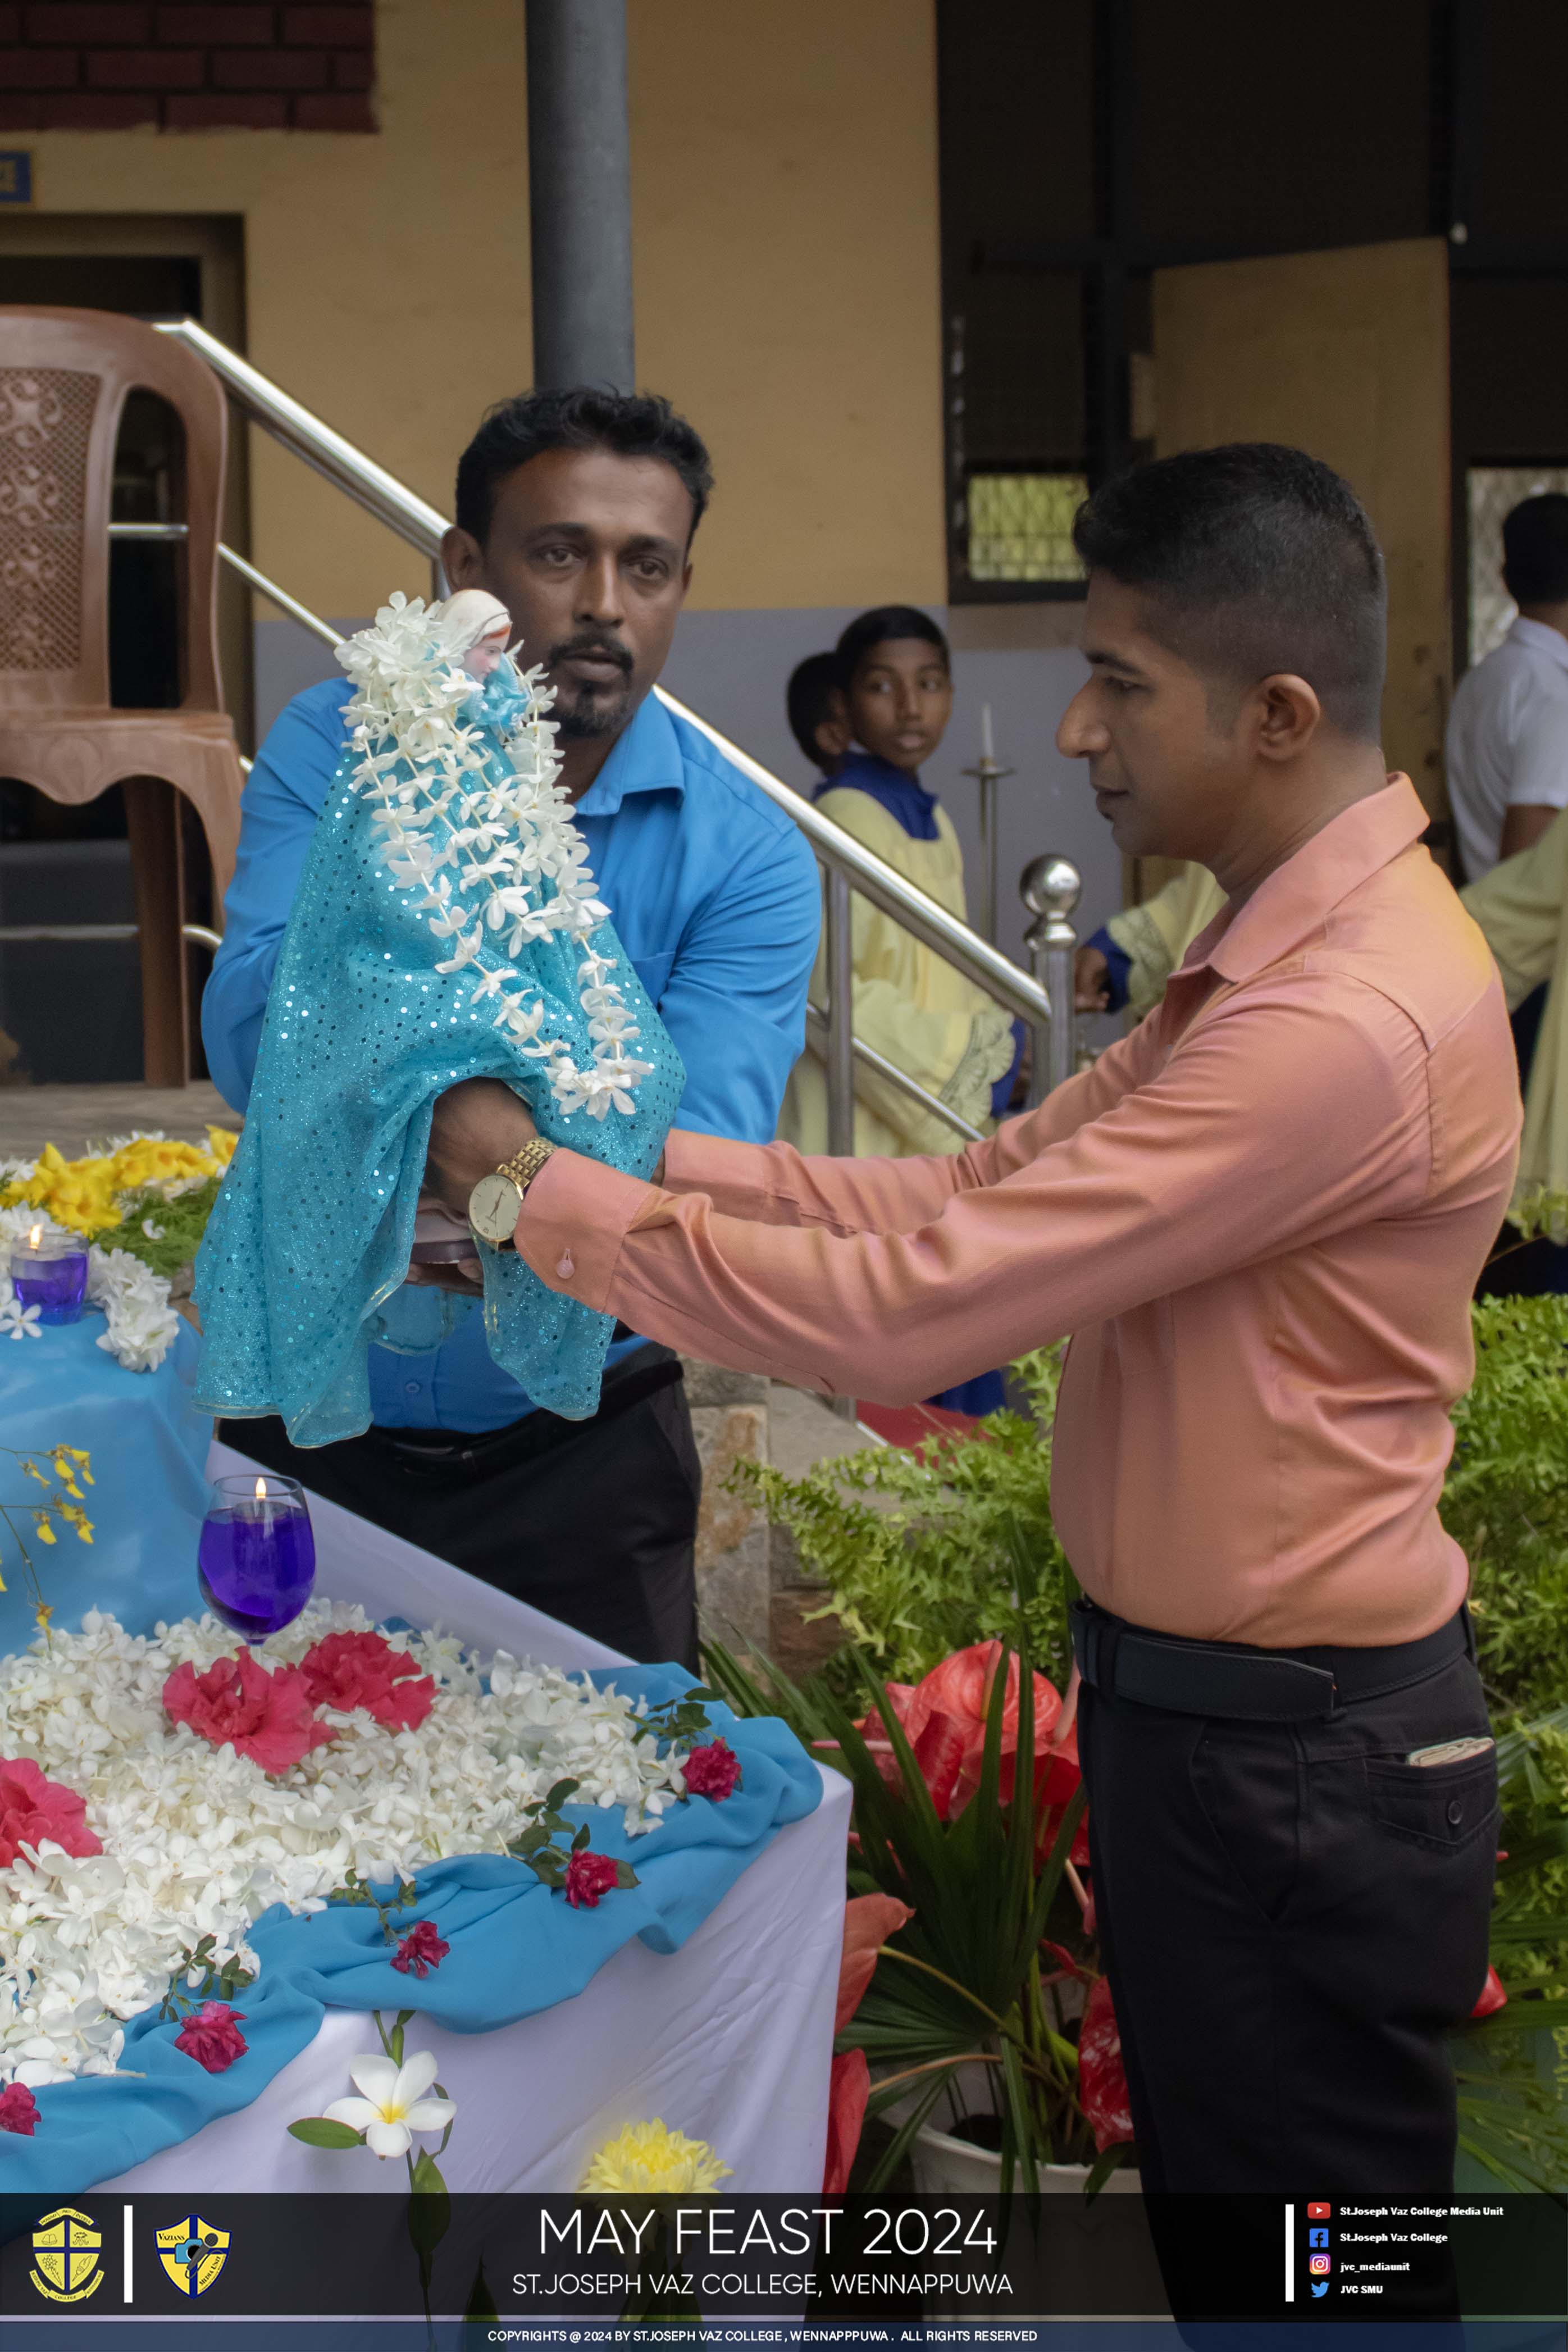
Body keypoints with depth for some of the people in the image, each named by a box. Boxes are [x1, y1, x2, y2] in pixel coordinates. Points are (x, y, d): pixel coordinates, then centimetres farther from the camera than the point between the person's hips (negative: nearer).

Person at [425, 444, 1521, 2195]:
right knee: (1198, 2153, 23)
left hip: (1293, 1768, -10)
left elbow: (909, 1308, -27)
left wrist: (540, 1194, -16)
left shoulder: (1347, 1027, -27)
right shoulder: (1272, 962, 9)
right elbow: (982, 1189, 6)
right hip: (1192, 1709, 10)